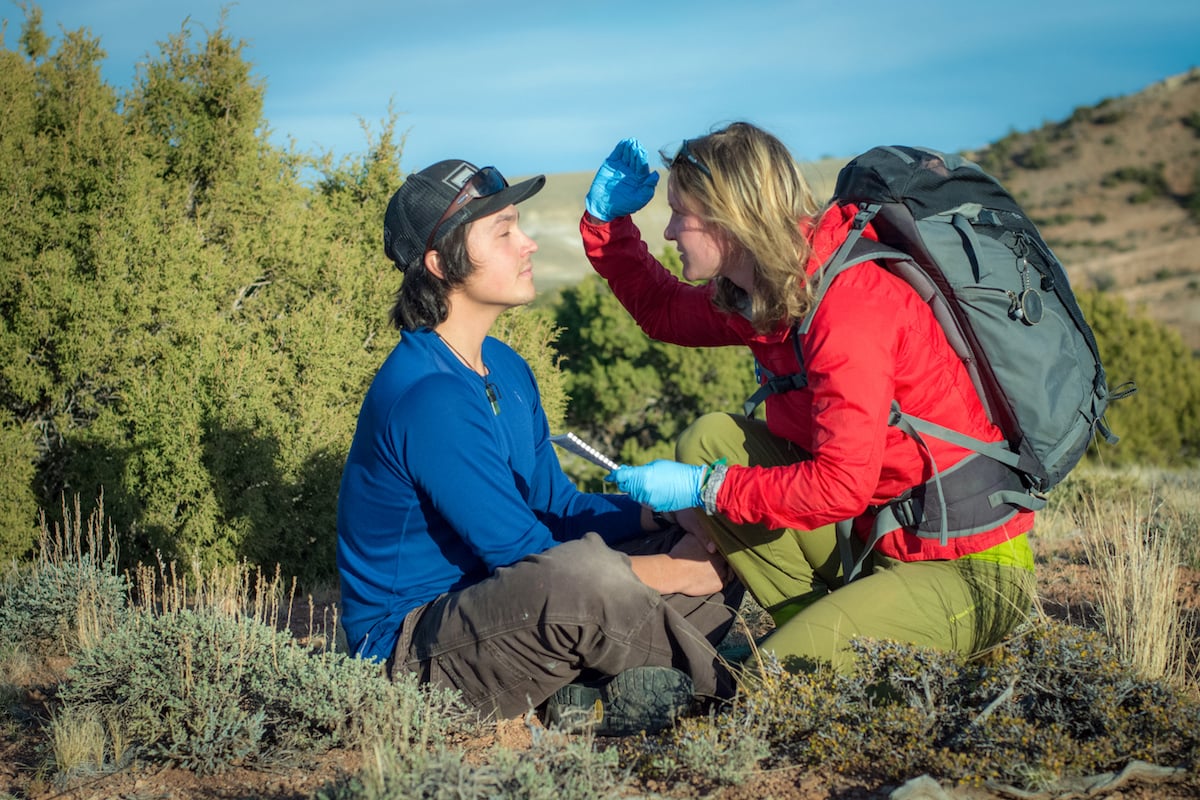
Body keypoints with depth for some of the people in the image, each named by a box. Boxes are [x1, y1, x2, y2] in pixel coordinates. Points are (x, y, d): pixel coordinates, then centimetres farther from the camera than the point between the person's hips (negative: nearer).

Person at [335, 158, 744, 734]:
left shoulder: (502, 366, 8)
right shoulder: (428, 398, -23)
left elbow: (557, 507, 14)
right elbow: (523, 556, -23)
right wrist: (672, 570, -16)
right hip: (413, 648, -10)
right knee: (587, 572, -39)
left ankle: (584, 689, -15)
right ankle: (714, 683, -11)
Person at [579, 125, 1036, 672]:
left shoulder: (851, 308, -25)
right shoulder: (763, 293, 3)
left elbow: (842, 486, -29)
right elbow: (663, 310, 22)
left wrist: (704, 488, -22)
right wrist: (606, 220, 10)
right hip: (875, 536, 9)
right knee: (707, 440, -2)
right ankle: (815, 628, 2)